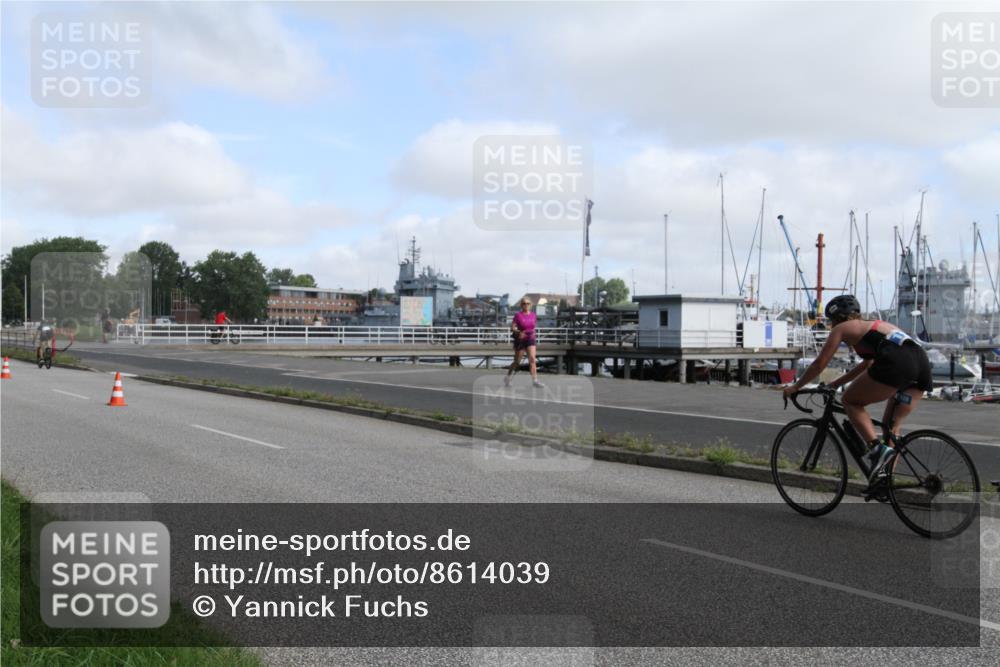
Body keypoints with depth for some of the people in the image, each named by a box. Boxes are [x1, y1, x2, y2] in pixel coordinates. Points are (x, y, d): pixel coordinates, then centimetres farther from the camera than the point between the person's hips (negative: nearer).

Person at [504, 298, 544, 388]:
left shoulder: (533, 315, 5)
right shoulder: (518, 315, -9)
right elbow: (512, 327, -12)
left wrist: (533, 334, 10)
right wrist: (519, 332, -28)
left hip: (530, 340, 3)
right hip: (520, 340, -3)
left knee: (532, 359, -13)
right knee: (517, 361, 7)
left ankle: (535, 380, -17)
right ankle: (507, 377, 28)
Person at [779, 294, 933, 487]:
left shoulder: (842, 328, 16)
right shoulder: (873, 325, 37)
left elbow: (819, 364, 17)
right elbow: (867, 365, 47)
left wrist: (795, 387, 28)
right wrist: (836, 383, 53)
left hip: (896, 362, -8)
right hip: (922, 362, 8)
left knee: (850, 401, 9)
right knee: (892, 424, 18)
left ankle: (876, 447, -10)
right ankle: (886, 478, 11)